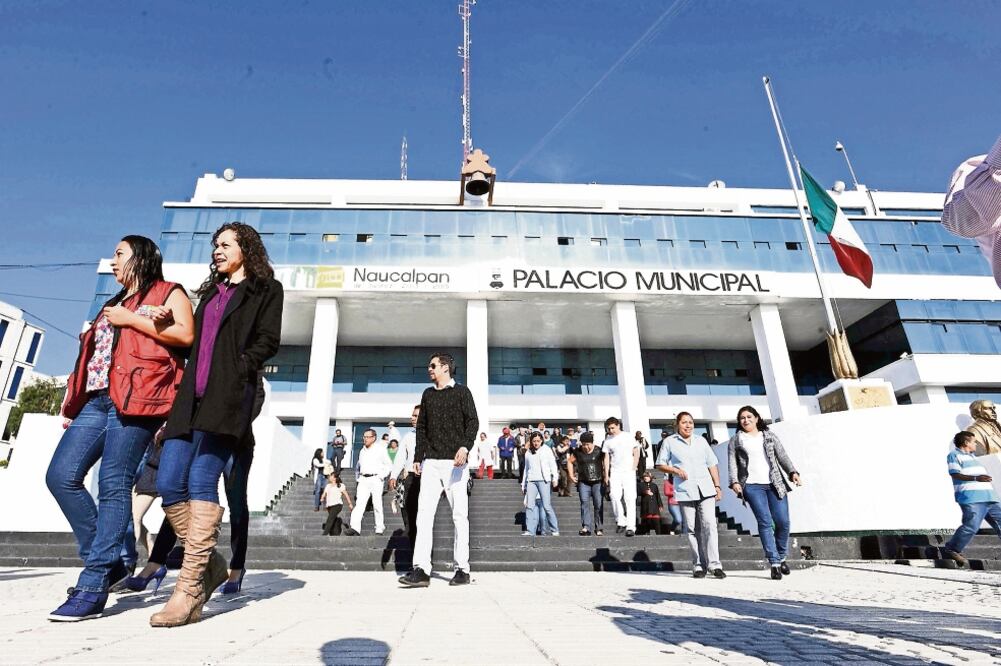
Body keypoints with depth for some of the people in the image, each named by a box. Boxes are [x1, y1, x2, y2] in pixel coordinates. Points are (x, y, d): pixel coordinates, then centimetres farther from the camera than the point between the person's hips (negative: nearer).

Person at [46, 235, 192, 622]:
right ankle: (107, 563, 9)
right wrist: (74, 406, 19)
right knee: (61, 476, -2)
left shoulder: (167, 292, 7)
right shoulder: (115, 304, 29)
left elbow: (186, 334, -11)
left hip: (135, 398, -8)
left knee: (114, 485, -10)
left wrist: (131, 320, -7)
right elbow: (95, 353, 28)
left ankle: (93, 588, -6)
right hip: (97, 400, 8)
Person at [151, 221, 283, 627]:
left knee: (201, 482, -13)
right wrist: (185, 389, 11)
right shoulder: (211, 291, 30)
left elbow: (268, 341, -2)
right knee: (168, 484, -2)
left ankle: (189, 591, -9)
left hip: (227, 397, -7)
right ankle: (208, 563, 13)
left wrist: (238, 372, -13)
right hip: (192, 397, 7)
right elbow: (195, 341, 26)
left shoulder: (266, 289, 9)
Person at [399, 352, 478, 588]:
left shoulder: (461, 392, 3)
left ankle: (462, 569, 9)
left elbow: (473, 421, -5)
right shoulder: (428, 394, 18)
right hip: (431, 462, 4)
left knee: (459, 515, 1)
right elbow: (421, 427, 19)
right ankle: (421, 569, -4)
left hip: (455, 462, -4)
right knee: (424, 513, -4)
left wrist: (465, 446, -21)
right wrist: (418, 457, 12)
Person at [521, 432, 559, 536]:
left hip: (544, 480, -3)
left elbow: (553, 464, 2)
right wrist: (523, 485, 23)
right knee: (529, 505, -7)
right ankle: (530, 530, -3)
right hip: (531, 481, 4)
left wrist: (555, 478, -11)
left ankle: (555, 530, 3)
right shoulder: (528, 453, 18)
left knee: (547, 506, -8)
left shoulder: (547, 450, 8)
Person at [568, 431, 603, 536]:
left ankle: (599, 529, 10)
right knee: (584, 503, -12)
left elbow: (605, 463, 5)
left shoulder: (599, 451, -2)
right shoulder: (577, 452, 2)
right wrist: (571, 475, 7)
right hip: (583, 482, 1)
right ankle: (586, 527, -14)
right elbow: (570, 462, 14)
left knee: (598, 505, 1)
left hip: (597, 482, -1)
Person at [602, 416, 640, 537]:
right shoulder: (607, 440, 6)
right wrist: (606, 475, 2)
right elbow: (606, 458, 7)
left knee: (630, 498, -7)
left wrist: (633, 468, -3)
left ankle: (631, 526, -6)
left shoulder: (628, 437, 2)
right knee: (614, 496, -9)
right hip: (615, 473, 2)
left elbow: (636, 453, 5)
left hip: (629, 472, -2)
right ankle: (620, 522, 6)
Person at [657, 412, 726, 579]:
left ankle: (714, 564, -8)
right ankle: (698, 565, 8)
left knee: (709, 525, -10)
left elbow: (712, 464, 16)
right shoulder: (670, 442, 7)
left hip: (706, 489, 2)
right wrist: (676, 470, -8)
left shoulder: (701, 440, 16)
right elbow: (660, 464, 9)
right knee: (692, 529, 1)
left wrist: (717, 486, 8)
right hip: (685, 491, -1)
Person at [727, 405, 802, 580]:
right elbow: (732, 463, 6)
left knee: (783, 522, -4)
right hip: (752, 486, -2)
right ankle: (774, 563, -7)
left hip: (775, 484, 2)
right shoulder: (735, 440, 12)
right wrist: (734, 482, -9)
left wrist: (793, 472, -8)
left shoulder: (770, 436, 18)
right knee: (765, 522, -11)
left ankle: (781, 557, 20)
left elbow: (782, 456, 9)